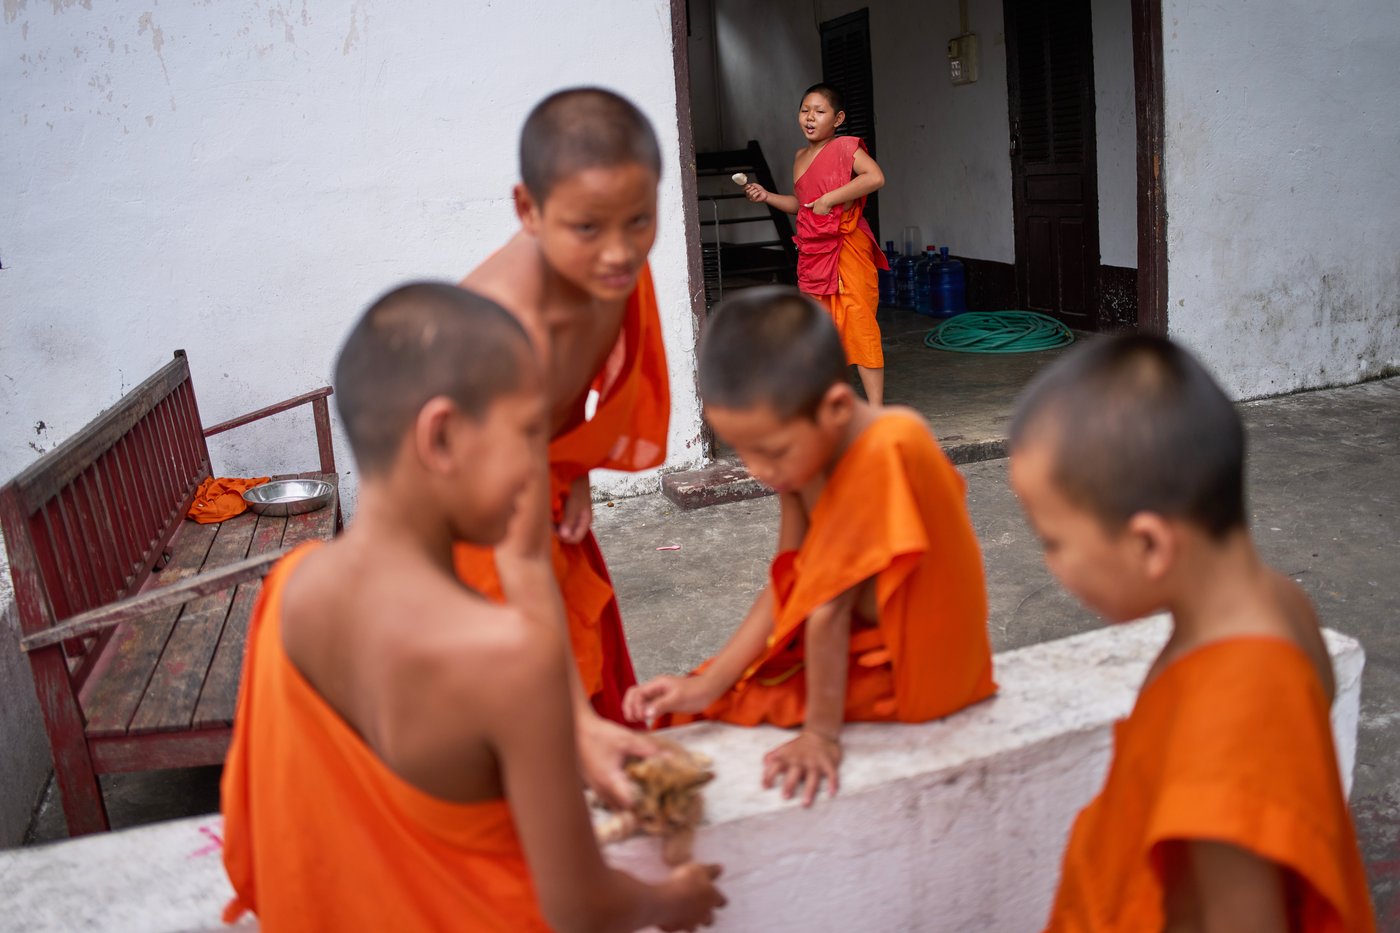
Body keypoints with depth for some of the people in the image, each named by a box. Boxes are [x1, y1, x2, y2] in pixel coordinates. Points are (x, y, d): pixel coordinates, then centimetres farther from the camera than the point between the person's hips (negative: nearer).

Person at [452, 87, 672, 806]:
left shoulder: (610, 267, -20)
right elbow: (521, 559, -40)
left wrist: (573, 470, -4)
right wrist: (574, 721, -42)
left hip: (540, 475, 7)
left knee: (605, 705, 16)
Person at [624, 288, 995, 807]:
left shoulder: (884, 453, -33)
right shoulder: (804, 448, -6)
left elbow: (829, 608, -28)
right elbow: (787, 588, -4)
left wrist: (822, 731, -22)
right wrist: (705, 684, -10)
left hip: (909, 678, -8)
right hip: (863, 645, 8)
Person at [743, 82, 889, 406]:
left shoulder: (845, 147, -6)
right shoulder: (801, 157, 16)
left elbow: (875, 177, -23)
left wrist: (829, 199, -22)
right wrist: (767, 196, 13)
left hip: (847, 248, -8)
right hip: (811, 252, 8)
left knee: (858, 325, -9)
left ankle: (875, 410, -4)